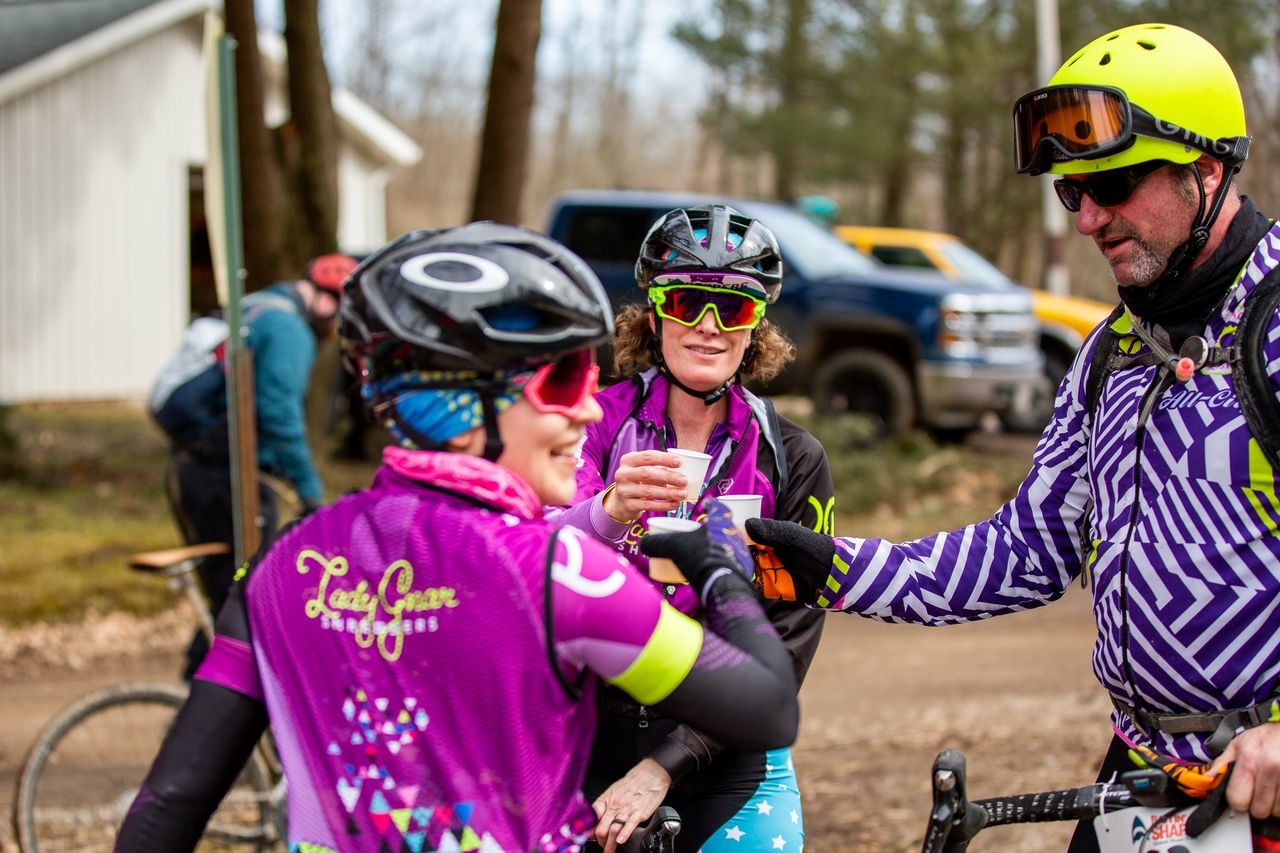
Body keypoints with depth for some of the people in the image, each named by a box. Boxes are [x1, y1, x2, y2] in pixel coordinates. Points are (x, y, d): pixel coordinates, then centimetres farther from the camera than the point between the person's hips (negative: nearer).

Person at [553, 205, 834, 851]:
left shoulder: (793, 461, -1)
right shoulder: (598, 422, -2)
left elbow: (784, 646, -6)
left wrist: (666, 766, -17)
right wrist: (608, 512, -39)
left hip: (729, 766, 0)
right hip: (589, 746, 0)